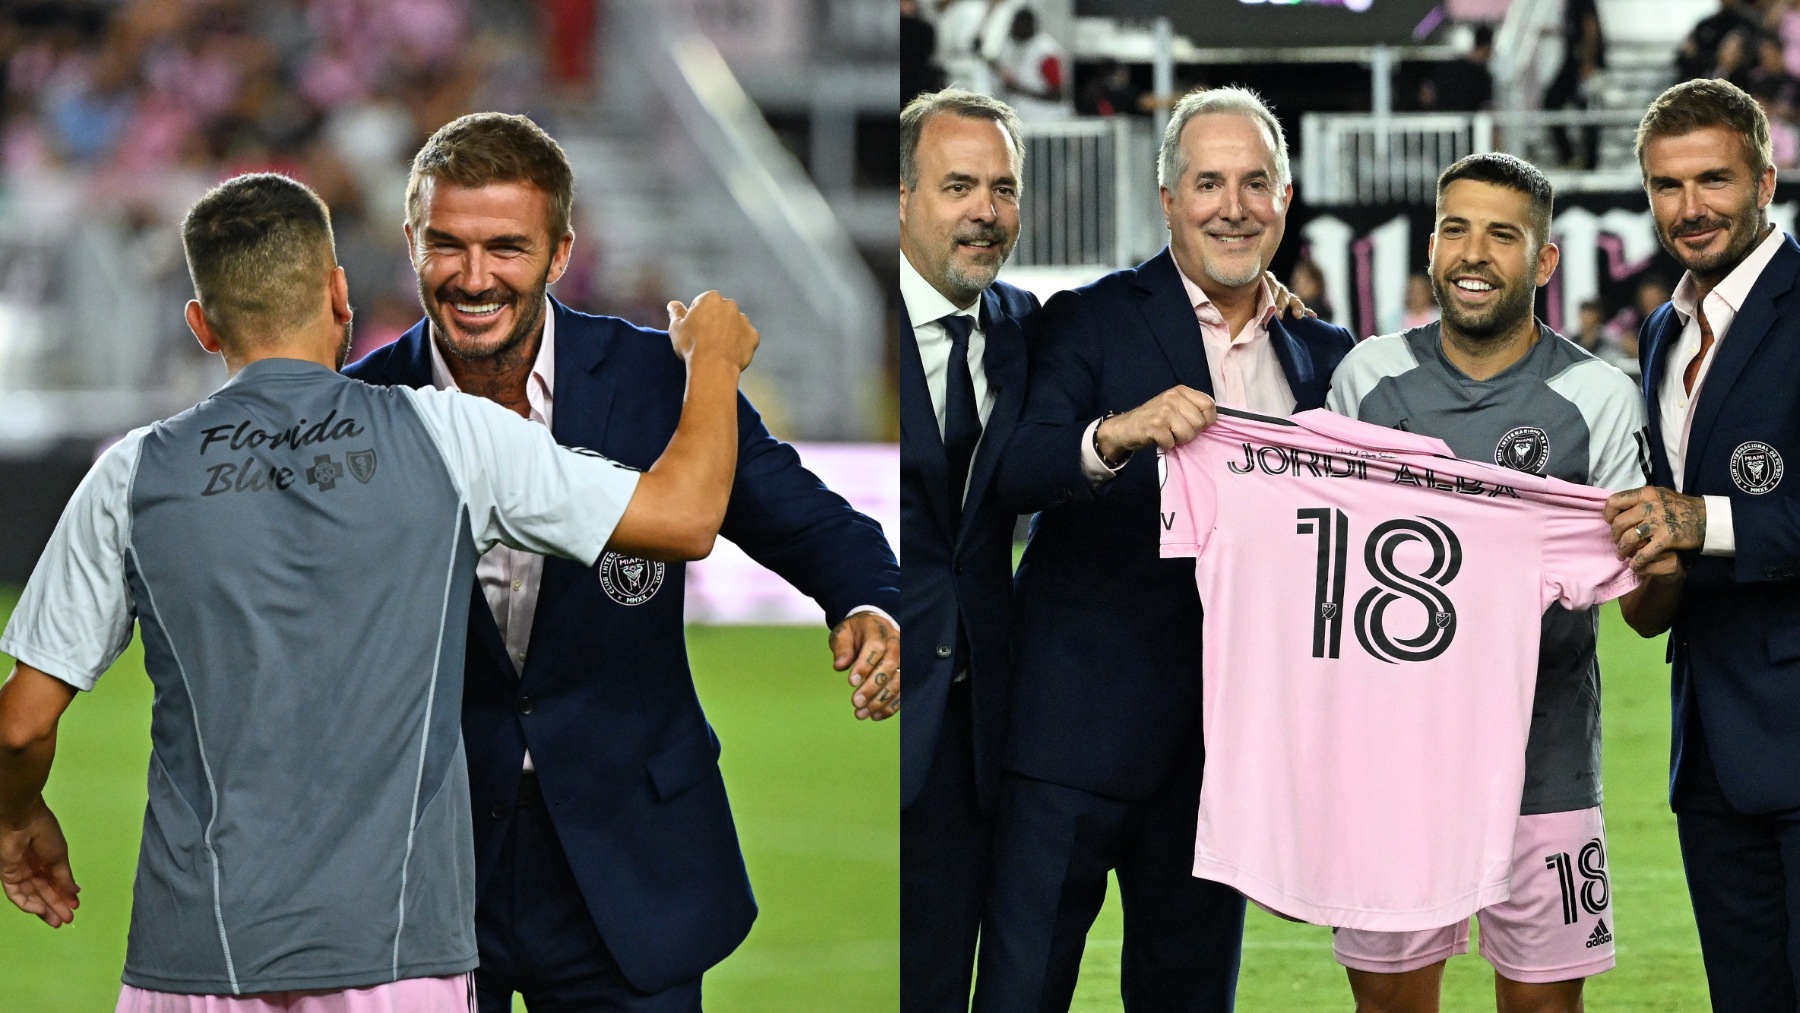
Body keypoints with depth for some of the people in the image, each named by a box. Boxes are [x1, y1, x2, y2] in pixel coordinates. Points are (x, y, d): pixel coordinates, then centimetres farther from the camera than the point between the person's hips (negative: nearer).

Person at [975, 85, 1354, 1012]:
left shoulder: (1321, 355, 12)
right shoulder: (1091, 322, -2)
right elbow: (1016, 475, -16)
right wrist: (1114, 437, -35)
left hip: (1234, 726, 4)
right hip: (1085, 719, -4)